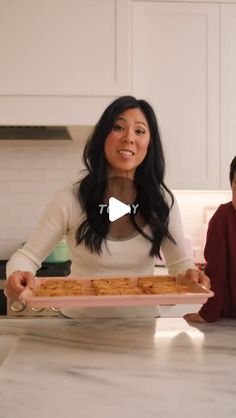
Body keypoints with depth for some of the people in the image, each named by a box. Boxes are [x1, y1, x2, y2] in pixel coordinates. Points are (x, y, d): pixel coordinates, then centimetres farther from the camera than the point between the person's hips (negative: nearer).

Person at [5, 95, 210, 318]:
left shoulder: (163, 201, -3)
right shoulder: (70, 200, -10)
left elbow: (181, 262, 4)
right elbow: (28, 255, -4)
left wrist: (190, 273, -18)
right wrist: (17, 274, -26)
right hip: (79, 322, -1)